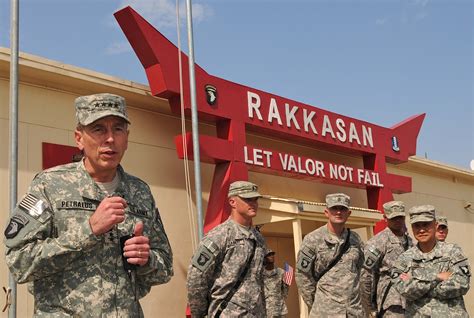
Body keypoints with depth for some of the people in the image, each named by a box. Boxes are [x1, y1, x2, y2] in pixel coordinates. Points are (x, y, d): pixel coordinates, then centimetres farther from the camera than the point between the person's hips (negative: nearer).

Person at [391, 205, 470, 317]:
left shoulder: (452, 251, -1)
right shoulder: (404, 258, 1)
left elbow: (461, 285, -12)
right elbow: (405, 291, -11)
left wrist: (415, 283, -11)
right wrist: (437, 277, -15)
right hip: (417, 314, 1)